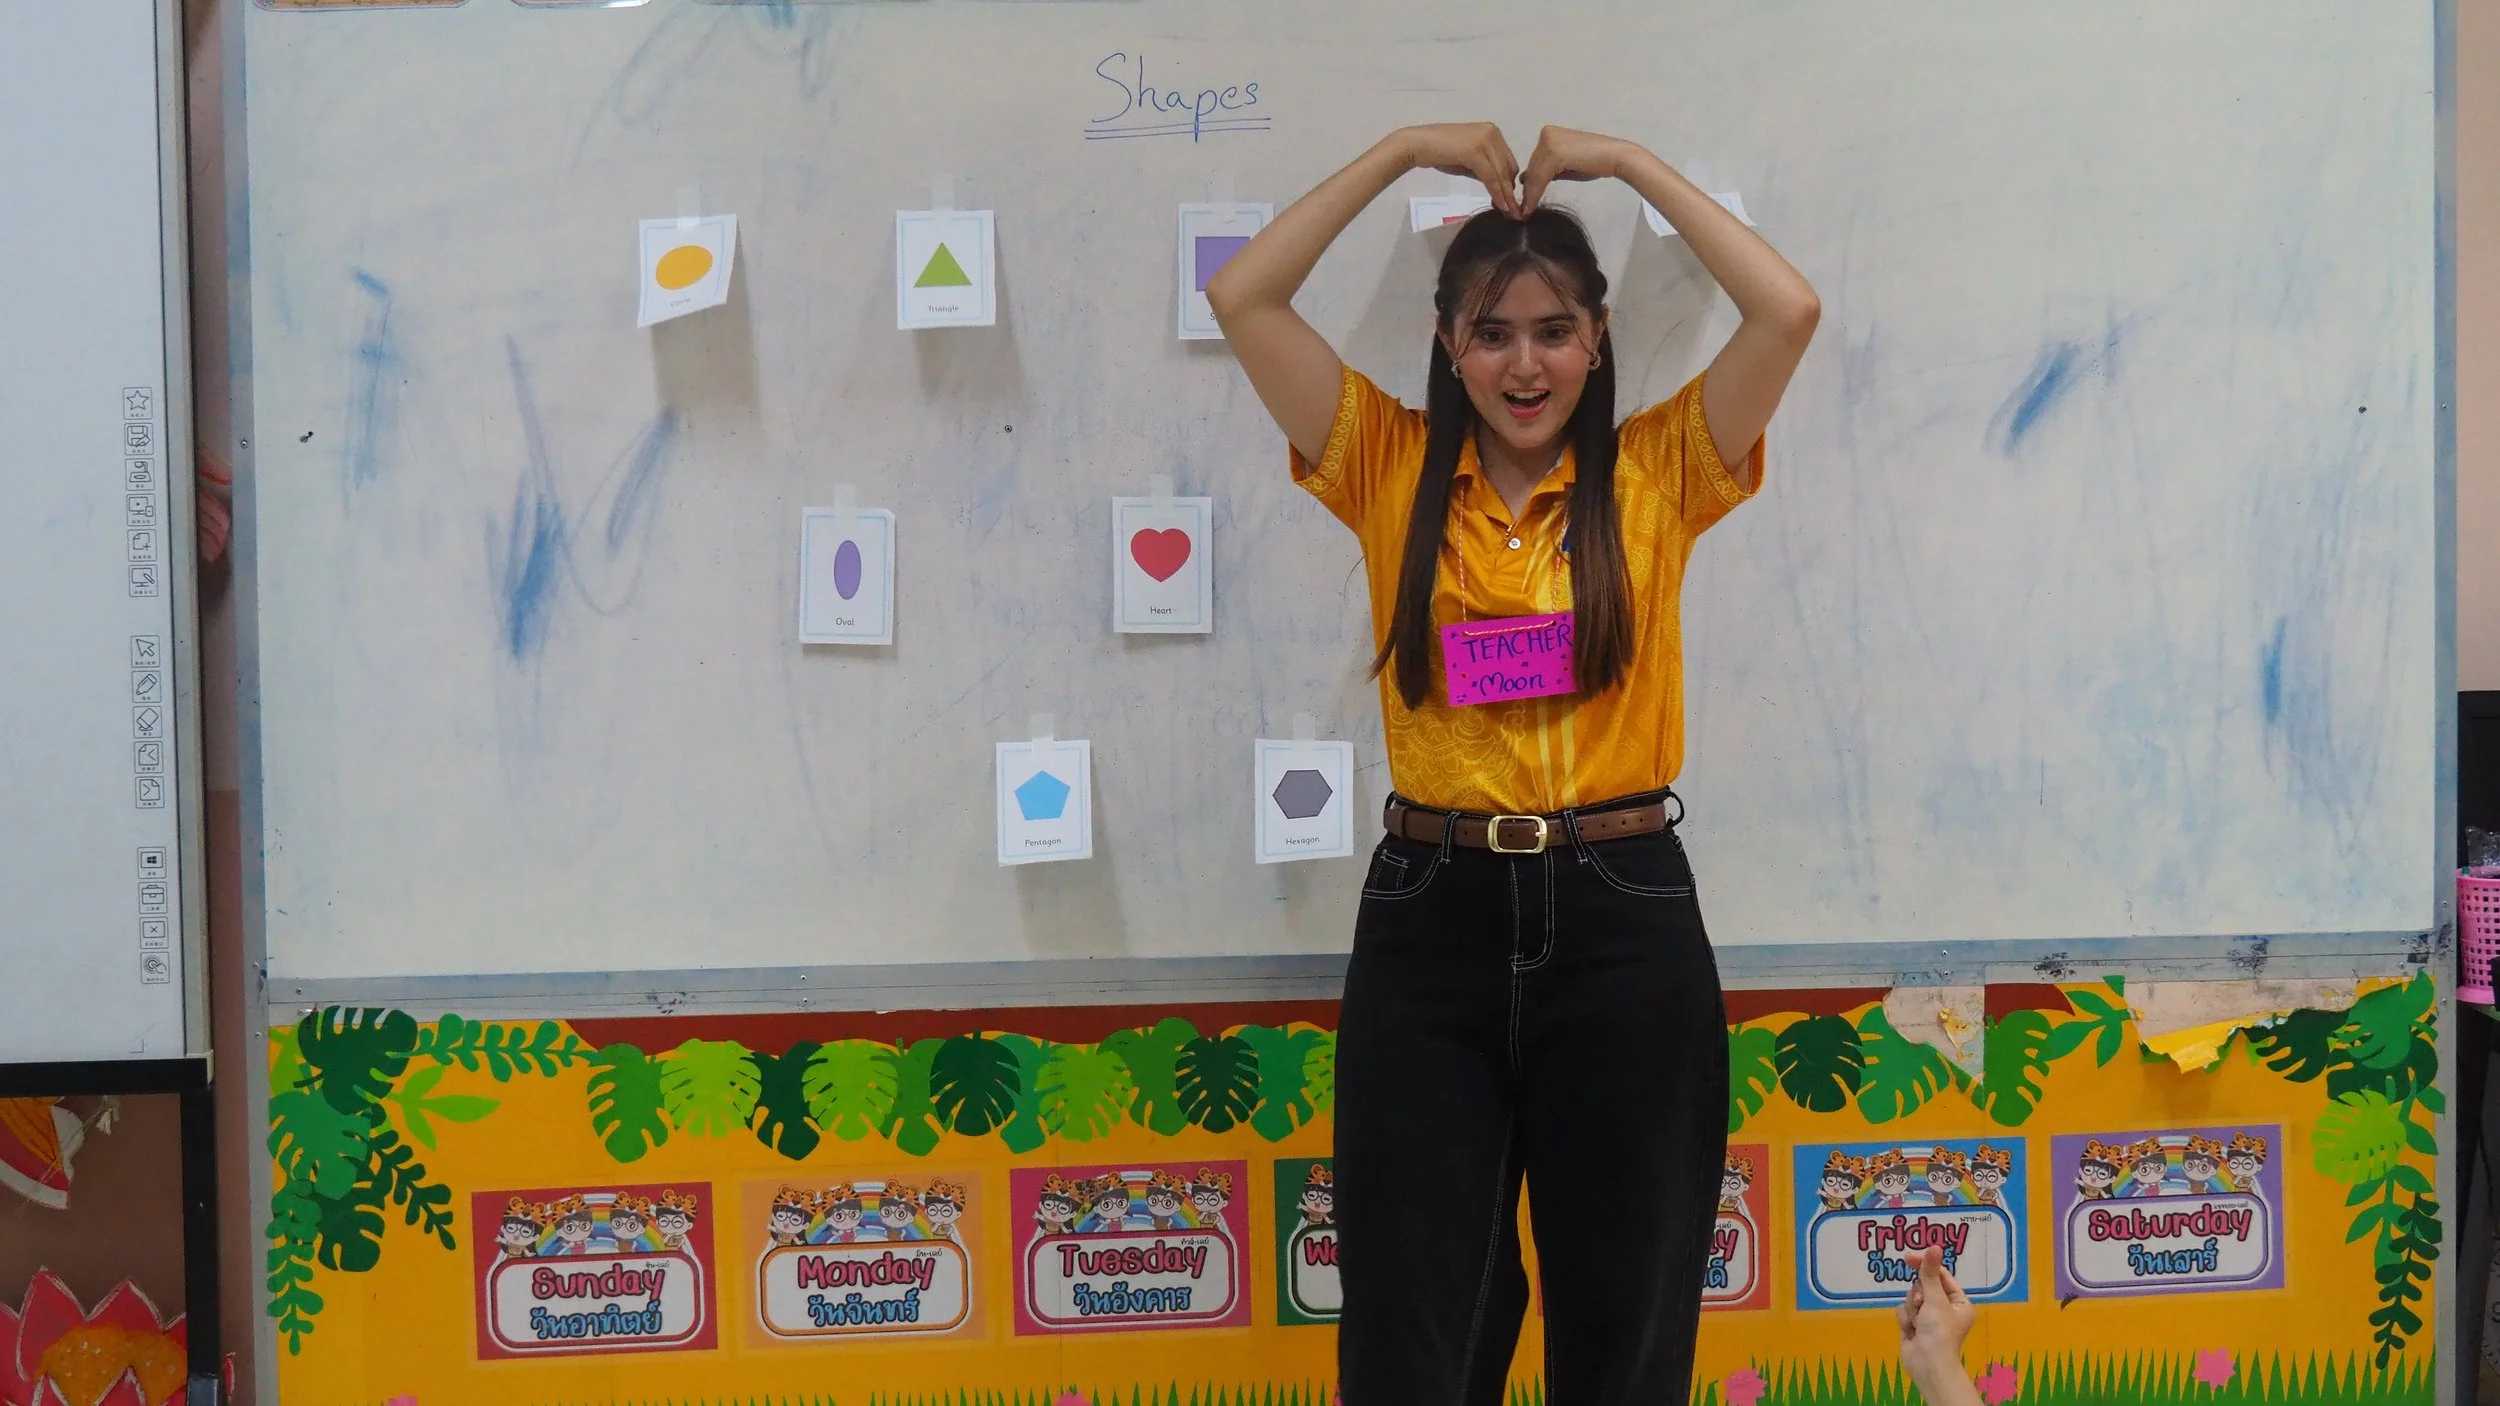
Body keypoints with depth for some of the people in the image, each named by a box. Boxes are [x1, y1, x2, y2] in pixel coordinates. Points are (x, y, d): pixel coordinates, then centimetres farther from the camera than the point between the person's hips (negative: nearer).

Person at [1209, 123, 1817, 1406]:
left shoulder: (1658, 473, 4)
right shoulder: (1392, 470, 5)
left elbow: (1788, 311, -7)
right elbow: (1243, 300, -2)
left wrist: (1627, 162, 1)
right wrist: (1405, 150, 2)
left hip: (1622, 915, 0)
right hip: (1431, 915, 0)